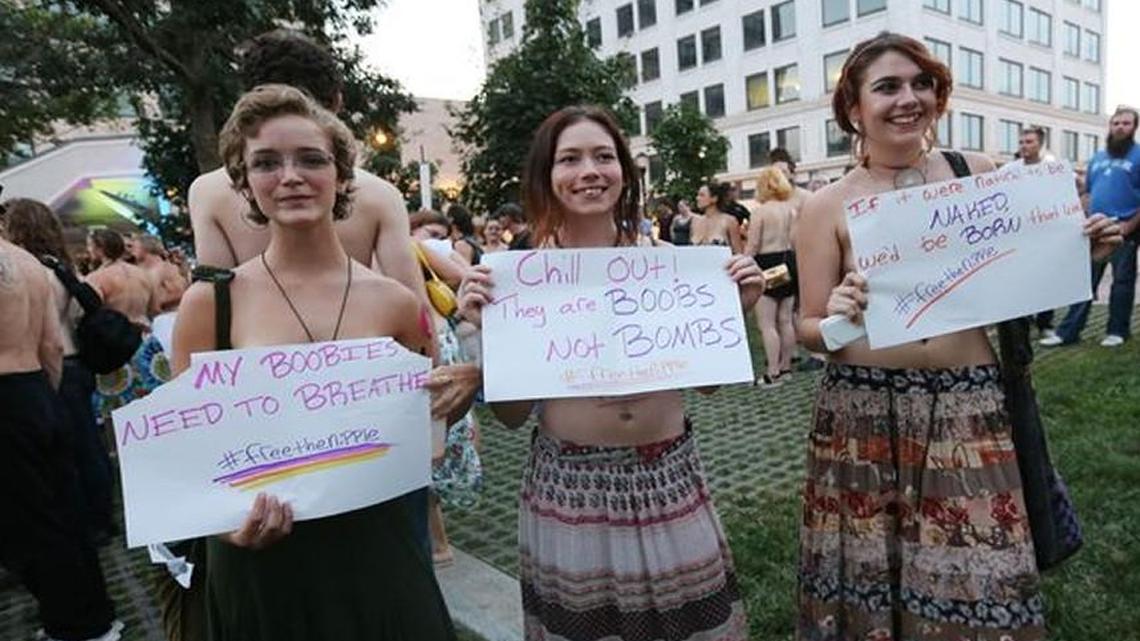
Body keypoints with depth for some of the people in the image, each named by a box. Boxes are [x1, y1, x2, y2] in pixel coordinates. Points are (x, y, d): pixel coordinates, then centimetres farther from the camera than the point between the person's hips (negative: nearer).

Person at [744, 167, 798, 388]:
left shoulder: (760, 211, -12)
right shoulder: (791, 209, 5)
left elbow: (752, 247, -11)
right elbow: (797, 241, 10)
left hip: (767, 265, -7)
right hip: (788, 262, 7)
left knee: (767, 324, -3)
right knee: (785, 320, 14)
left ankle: (773, 373, -3)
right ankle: (785, 367, 24)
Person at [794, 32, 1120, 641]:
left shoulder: (978, 174, 4)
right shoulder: (827, 206, -2)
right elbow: (810, 331, -2)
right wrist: (835, 318, -22)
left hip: (969, 405, 2)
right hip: (864, 414, -1)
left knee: (977, 573, 4)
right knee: (869, 577, 7)